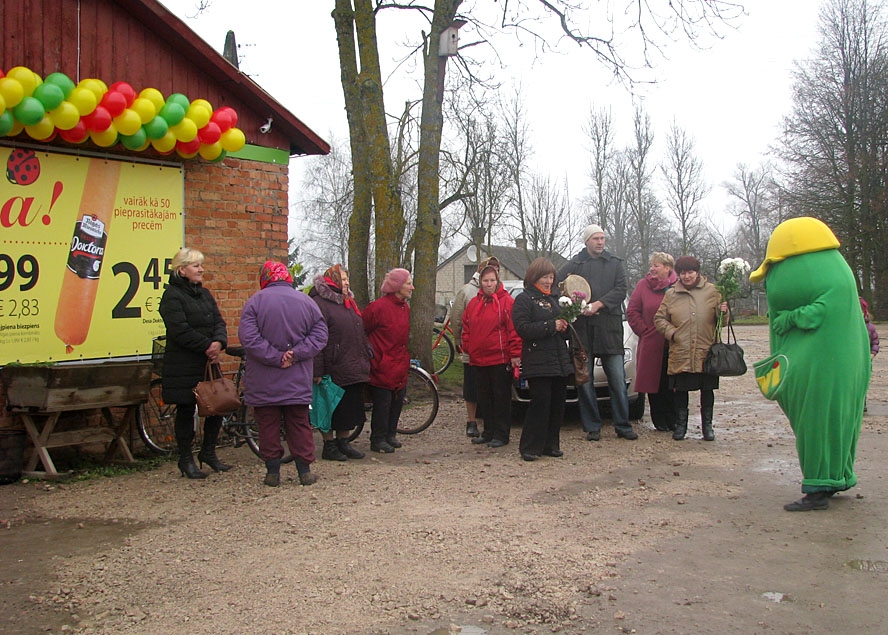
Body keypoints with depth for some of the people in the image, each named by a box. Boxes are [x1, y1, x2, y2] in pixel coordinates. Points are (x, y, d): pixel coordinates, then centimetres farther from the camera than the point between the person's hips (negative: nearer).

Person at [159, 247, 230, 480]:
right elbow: (180, 330, -18)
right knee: (186, 410, 2)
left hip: (208, 362, 7)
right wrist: (207, 346, -16)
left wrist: (218, 343, -13)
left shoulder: (204, 294, 15)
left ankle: (208, 452, 23)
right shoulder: (172, 295, -9)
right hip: (184, 366, -7)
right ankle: (185, 460, 13)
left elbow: (219, 321, 7)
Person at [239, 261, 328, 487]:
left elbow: (249, 337, -15)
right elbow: (320, 335, -1)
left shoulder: (255, 301, -6)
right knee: (299, 424, 10)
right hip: (298, 382, 2)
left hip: (263, 382, -2)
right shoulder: (306, 301, 4)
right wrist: (295, 354, -9)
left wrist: (275, 357, -14)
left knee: (268, 425, 6)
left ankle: (272, 471, 9)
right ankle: (305, 471, 12)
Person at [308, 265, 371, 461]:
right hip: (333, 369, -8)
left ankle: (343, 442, 24)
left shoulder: (348, 301, 18)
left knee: (350, 407, 13)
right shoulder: (319, 303, -11)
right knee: (331, 407, 1)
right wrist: (318, 370, -21)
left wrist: (366, 359, 18)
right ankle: (329, 446, 12)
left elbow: (360, 333, 24)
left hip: (353, 369, 8)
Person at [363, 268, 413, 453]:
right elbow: (362, 331, -12)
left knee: (397, 400, 13)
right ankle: (378, 440, 9)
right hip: (382, 366, -8)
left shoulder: (405, 308, 11)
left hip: (400, 365, 8)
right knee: (382, 402, -1)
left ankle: (390, 435, 27)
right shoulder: (379, 306, -16)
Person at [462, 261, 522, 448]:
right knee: (485, 397, 13)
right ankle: (488, 431, 23)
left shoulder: (506, 301, -6)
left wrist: (515, 354, -14)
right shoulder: (473, 303, 12)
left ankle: (501, 435, 7)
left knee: (501, 397, 1)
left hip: (500, 359, -6)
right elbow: (466, 329, 18)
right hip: (478, 359, 6)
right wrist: (467, 348, 10)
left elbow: (514, 329, -11)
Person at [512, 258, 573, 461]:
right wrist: (551, 326, -17)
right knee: (540, 404, -11)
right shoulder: (523, 299, -2)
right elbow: (522, 328, -14)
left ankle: (551, 445, 16)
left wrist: (565, 326, 6)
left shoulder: (554, 298, 20)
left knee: (557, 404, 6)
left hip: (560, 361, 7)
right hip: (538, 363, -7)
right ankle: (529, 448, -3)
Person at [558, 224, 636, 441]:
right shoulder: (574, 264, 9)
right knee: (584, 381, 2)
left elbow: (620, 290, 3)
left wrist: (598, 305, -11)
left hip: (610, 328, 1)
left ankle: (623, 426, 8)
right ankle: (592, 427, 11)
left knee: (618, 380, -1)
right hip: (582, 328, 0)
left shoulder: (615, 264, 14)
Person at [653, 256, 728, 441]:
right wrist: (671, 332, -3)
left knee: (707, 388, 7)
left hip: (706, 351, 0)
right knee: (680, 389, 7)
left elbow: (721, 319, 9)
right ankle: (681, 424, 21)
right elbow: (659, 319, 12)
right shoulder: (671, 294, 7)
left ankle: (707, 425, 20)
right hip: (680, 353, 1)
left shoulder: (711, 290, 5)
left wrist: (723, 312, -13)